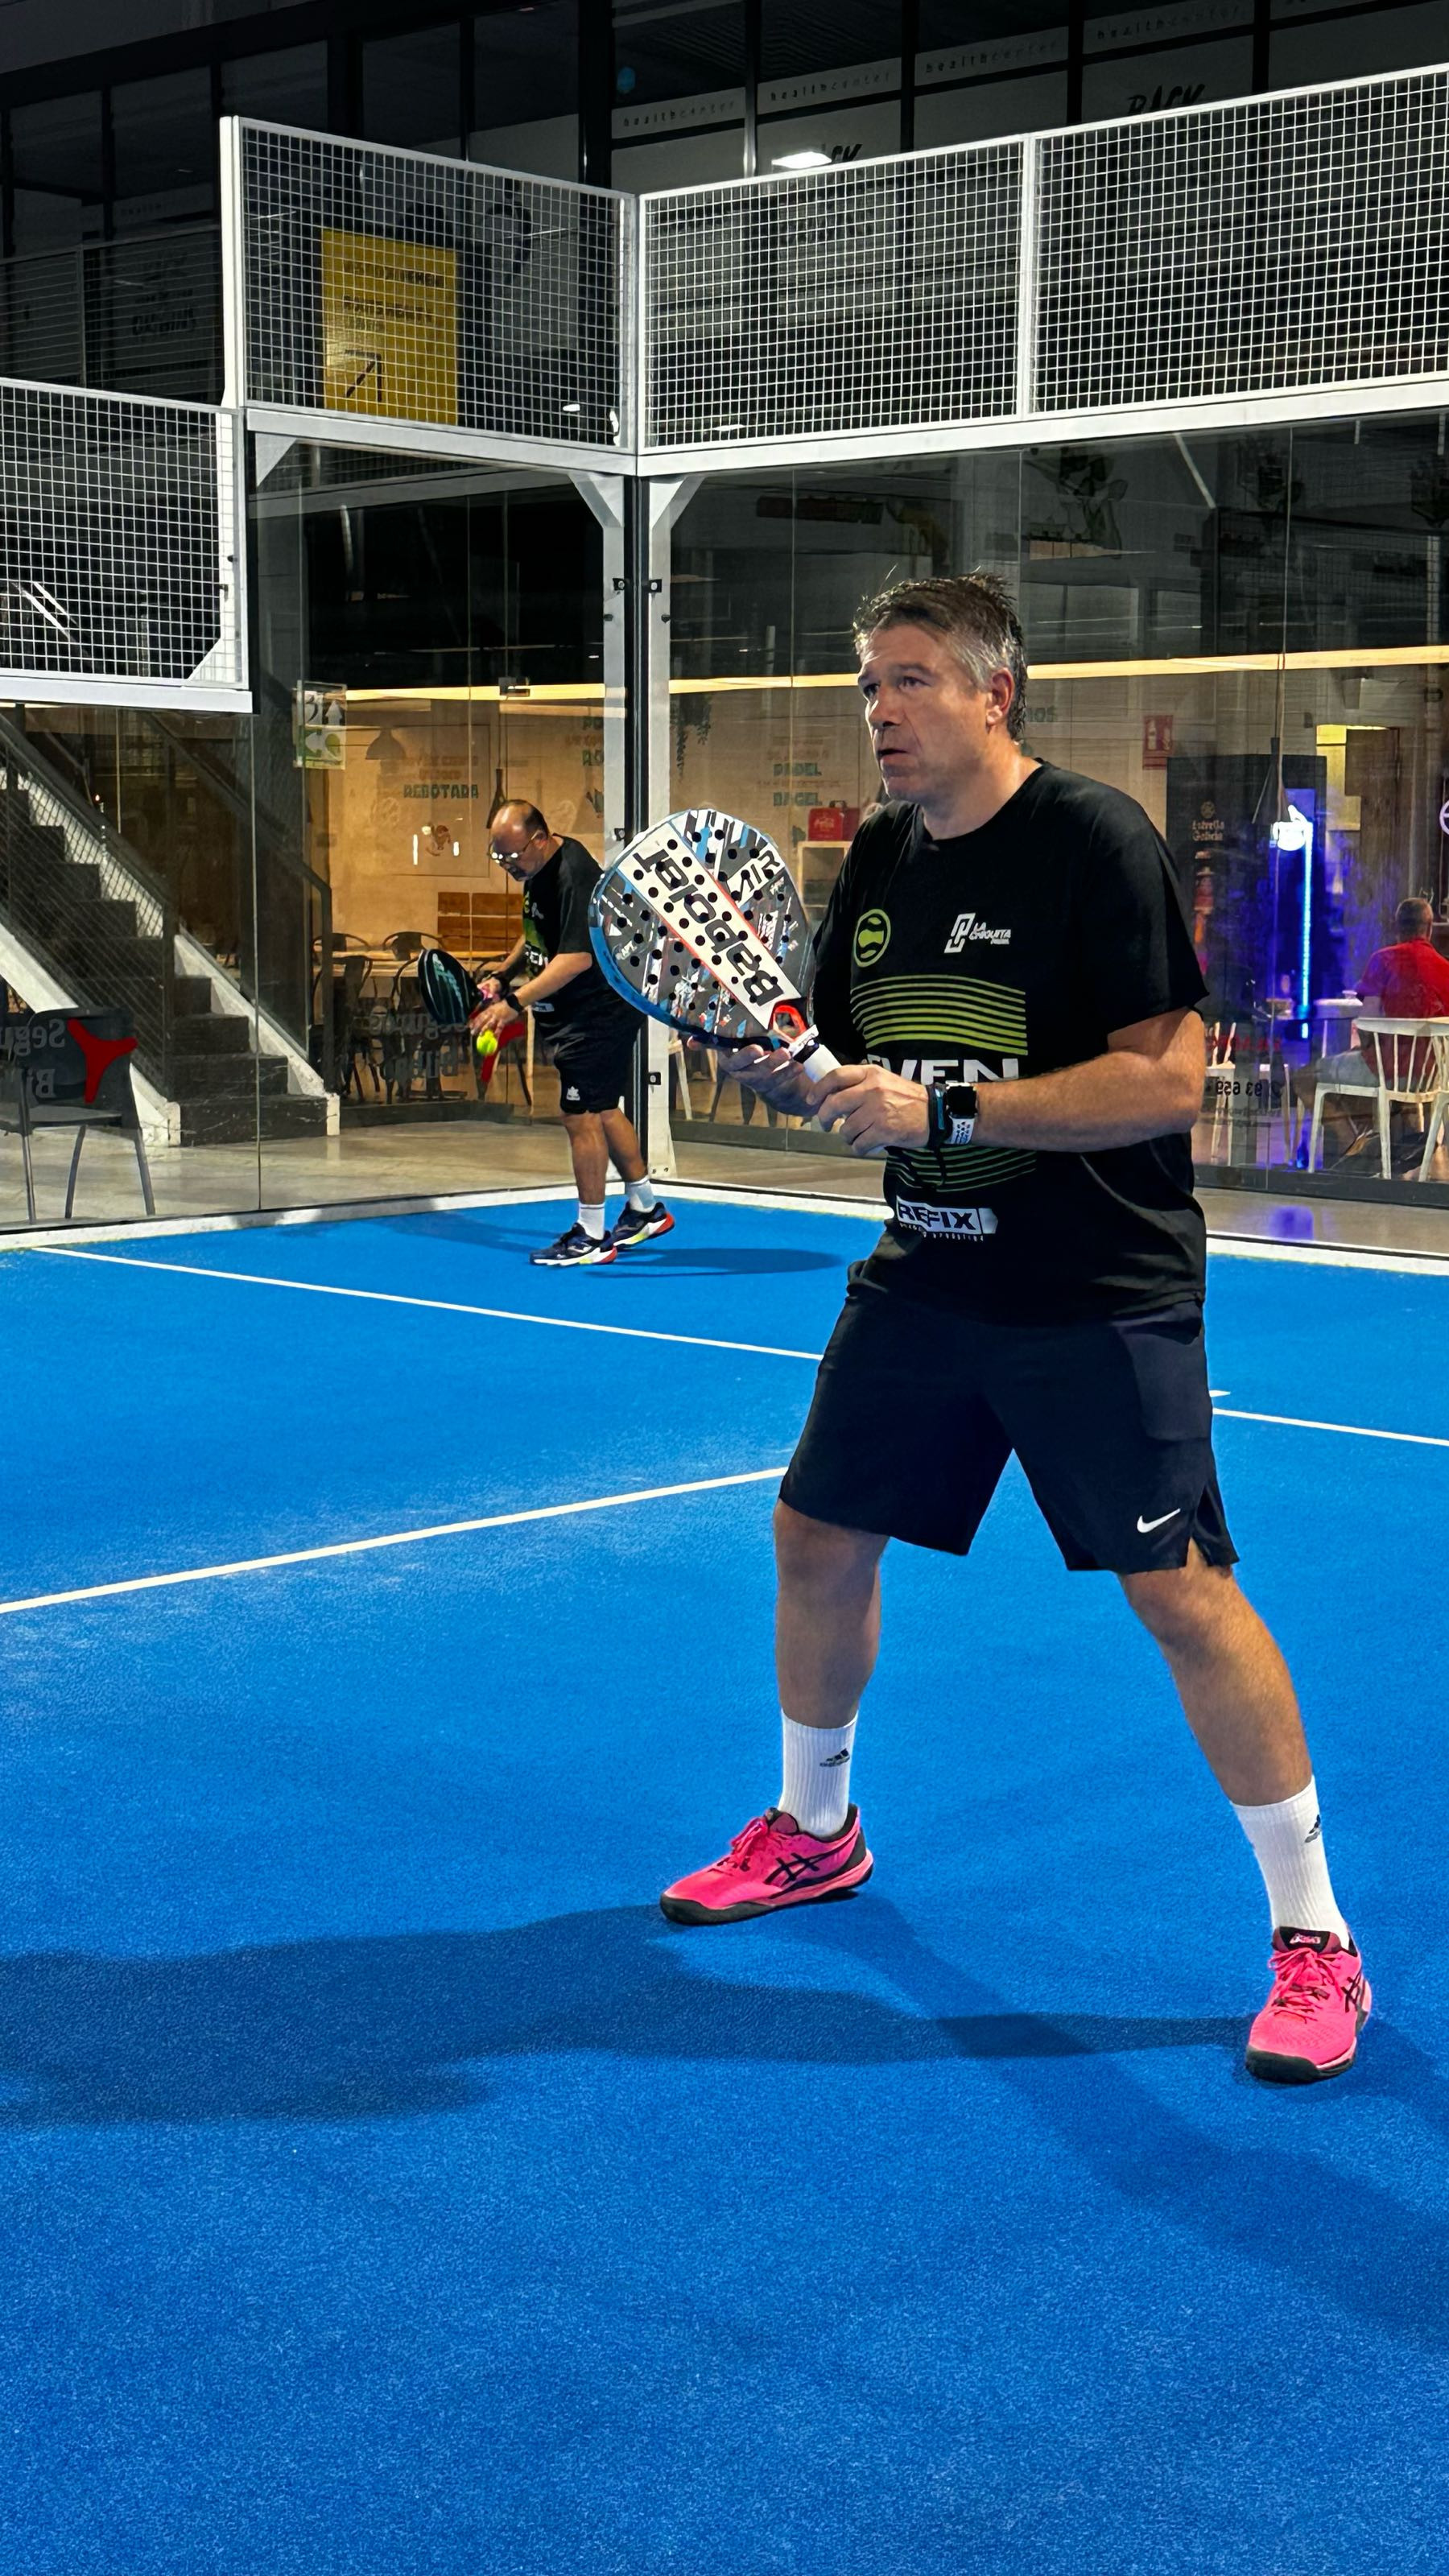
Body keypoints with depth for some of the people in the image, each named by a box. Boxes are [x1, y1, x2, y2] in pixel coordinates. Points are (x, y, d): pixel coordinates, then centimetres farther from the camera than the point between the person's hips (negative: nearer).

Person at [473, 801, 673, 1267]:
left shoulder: (574, 876, -24)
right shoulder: (538, 870, 7)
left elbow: (576, 958, -32)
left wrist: (514, 1003, -36)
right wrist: (501, 976, 10)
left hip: (599, 1014, -11)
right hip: (573, 1014, 11)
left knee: (580, 1115, -7)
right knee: (603, 1110, 19)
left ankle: (591, 1235, 1)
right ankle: (645, 1210, 33)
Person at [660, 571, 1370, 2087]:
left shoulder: (1094, 842, -14)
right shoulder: (878, 862, 7)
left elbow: (1166, 1077, -21)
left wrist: (948, 1111, -24)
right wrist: (766, 1060, -8)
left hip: (1102, 1295, -7)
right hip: (925, 1280, 7)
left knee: (1180, 1592, -11)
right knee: (816, 1540, 12)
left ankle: (1312, 1938, 2)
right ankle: (814, 1832, 37)